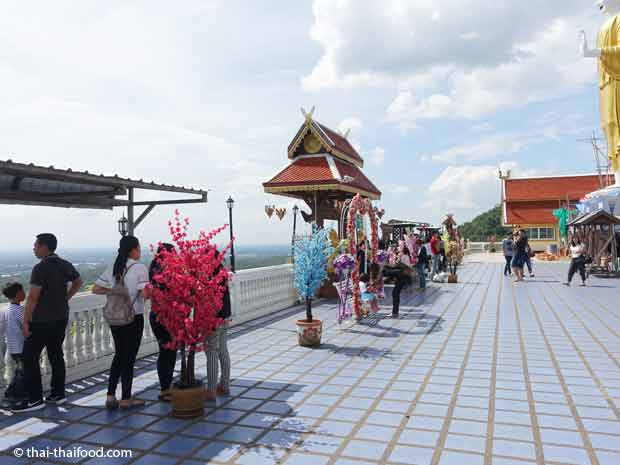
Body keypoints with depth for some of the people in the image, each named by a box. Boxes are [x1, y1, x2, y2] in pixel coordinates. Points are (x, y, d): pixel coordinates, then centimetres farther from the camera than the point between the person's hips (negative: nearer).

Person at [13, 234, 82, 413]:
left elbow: (33, 297, -19)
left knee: (30, 358, 1)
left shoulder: (41, 268, -17)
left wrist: (25, 321, -14)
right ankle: (58, 394, 20)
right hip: (61, 318, 8)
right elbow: (78, 282, 24)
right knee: (56, 354, 14)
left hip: (42, 321, -8)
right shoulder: (65, 265, 7)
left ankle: (35, 399, 3)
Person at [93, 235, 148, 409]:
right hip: (133, 318, -6)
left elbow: (95, 289, 6)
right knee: (129, 358, 5)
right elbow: (144, 294, -23)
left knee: (119, 355, 19)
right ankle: (126, 399, 16)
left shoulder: (113, 268, 5)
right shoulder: (140, 268, -14)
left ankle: (110, 396, 21)